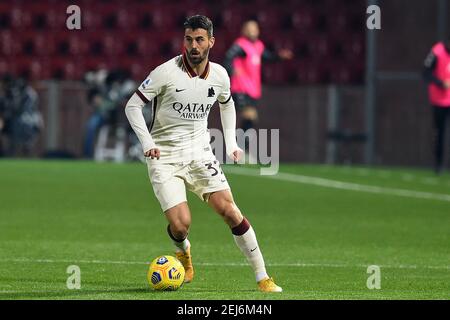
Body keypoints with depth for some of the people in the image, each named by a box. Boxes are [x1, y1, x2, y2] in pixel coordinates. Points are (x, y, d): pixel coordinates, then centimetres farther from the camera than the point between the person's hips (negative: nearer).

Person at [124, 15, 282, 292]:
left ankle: (262, 277, -6)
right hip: (164, 157, -3)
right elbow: (133, 106, -7)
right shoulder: (166, 73, -15)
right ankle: (183, 252, 24)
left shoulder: (219, 75, -1)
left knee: (229, 210, -13)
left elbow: (227, 103, 23)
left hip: (199, 153, 3)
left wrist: (231, 142, 16)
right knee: (181, 224, -15)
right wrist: (147, 143, -17)